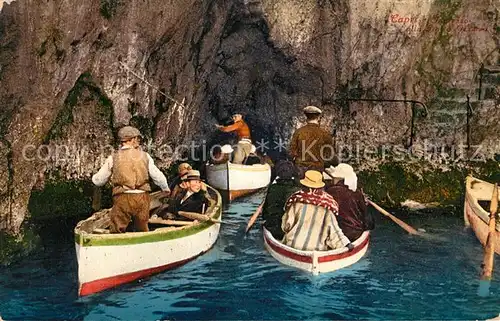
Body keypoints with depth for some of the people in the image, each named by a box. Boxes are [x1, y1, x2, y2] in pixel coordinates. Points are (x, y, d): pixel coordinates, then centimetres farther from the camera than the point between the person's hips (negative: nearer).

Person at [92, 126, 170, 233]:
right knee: (142, 231, 18)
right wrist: (166, 188, 28)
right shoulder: (144, 156, 5)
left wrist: (94, 177, 33)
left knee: (116, 232, 6)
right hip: (142, 197, 2)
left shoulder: (113, 158, 2)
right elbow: (158, 176, 9)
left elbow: (98, 181, 8)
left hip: (122, 198, -2)